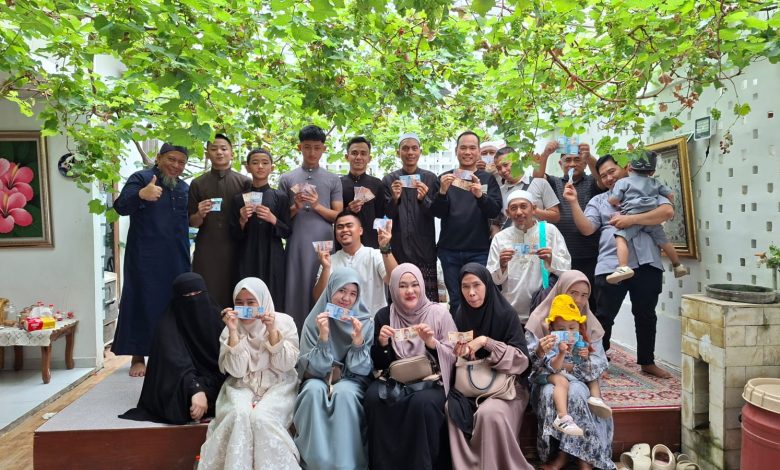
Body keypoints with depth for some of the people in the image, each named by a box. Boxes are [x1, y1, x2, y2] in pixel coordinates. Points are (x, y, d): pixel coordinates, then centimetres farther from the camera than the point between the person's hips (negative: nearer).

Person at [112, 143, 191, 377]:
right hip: (145, 259, -5)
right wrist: (141, 194, -40)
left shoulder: (184, 188, 15)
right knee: (143, 304, 0)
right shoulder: (141, 178, -4)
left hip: (177, 260, 6)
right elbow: (121, 206, -21)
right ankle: (138, 357, 9)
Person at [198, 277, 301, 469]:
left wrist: (273, 331, -21)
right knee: (239, 415, -29)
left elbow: (286, 365, -10)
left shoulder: (284, 322, -5)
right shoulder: (230, 328, -2)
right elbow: (236, 371, -12)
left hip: (278, 384, -1)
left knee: (261, 417, -28)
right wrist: (233, 332, -20)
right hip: (243, 385, 1)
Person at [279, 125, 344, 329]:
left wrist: (317, 206, -8)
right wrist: (296, 207, -8)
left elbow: (339, 216, 6)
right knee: (296, 292, 0)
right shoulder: (287, 179, 11)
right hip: (297, 246, 0)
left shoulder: (333, 180, 11)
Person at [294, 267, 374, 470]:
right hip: (319, 379, 1)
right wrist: (323, 337, -26)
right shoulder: (314, 320, -5)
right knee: (314, 390, -33)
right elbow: (314, 368, -11)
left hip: (352, 380, 0)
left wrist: (358, 340, -25)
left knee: (344, 393, -33)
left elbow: (363, 370, -9)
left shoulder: (366, 322, -5)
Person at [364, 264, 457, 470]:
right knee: (373, 397, -29)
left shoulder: (439, 313, -1)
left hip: (432, 382, -2)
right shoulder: (384, 316, 5)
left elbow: (454, 356, -4)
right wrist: (382, 343, -14)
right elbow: (379, 365, 6)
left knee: (422, 402, -34)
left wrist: (431, 342, -20)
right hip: (395, 381, 2)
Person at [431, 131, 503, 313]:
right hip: (449, 250, 1)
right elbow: (437, 213, 1)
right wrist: (442, 191, -18)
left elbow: (495, 211, -6)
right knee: (455, 300, 5)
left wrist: (480, 195, -25)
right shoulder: (445, 178, 9)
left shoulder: (487, 179, 7)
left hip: (479, 251, -1)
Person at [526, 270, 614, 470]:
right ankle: (560, 453, -17)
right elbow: (527, 361, -10)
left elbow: (600, 363, -3)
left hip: (578, 379, 2)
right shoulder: (540, 318, -2)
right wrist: (540, 351, -33)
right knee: (551, 393, -35)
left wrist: (572, 367, -20)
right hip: (546, 378, -1)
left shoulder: (590, 323, 6)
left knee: (576, 393, -33)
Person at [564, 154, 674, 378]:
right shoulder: (598, 201, 16)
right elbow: (587, 228, 1)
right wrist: (573, 203, -9)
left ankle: (647, 362, 28)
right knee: (604, 316, 3)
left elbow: (667, 211, -4)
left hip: (646, 264, 1)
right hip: (611, 266, 0)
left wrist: (631, 219, -11)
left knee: (646, 315, 14)